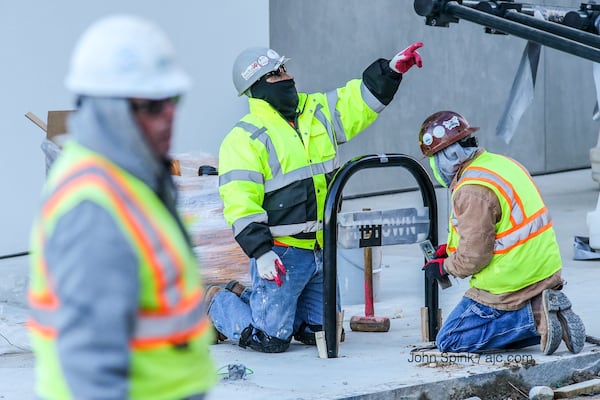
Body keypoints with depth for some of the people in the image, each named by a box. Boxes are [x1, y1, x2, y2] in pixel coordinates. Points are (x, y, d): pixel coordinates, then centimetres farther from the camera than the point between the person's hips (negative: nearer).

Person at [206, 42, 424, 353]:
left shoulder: (317, 112, 9)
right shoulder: (244, 139, -11)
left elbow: (360, 99, 16)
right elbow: (239, 203, -16)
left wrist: (392, 70, -1)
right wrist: (260, 252, -23)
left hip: (321, 249, 7)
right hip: (280, 253, -7)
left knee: (322, 332, 14)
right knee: (270, 339, -5)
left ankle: (247, 298, 32)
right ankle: (219, 306, 23)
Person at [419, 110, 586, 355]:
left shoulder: (472, 192, -22)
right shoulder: (502, 163, 7)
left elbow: (473, 257, -19)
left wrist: (443, 267, 0)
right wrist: (451, 248, 16)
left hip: (506, 287, -9)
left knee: (449, 341, -2)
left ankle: (534, 317, -12)